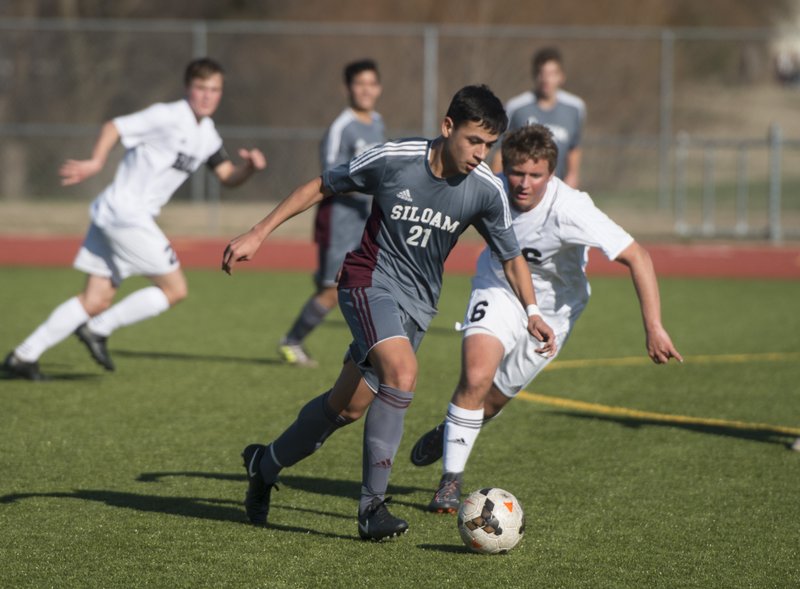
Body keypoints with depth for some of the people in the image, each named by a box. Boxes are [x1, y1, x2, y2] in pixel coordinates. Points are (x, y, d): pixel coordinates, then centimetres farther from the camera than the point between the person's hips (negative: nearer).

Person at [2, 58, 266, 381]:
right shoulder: (167, 117, -12)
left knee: (97, 300, 6)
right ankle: (98, 330, -1)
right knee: (175, 289, -5)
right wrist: (96, 162, -33)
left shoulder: (207, 134, 15)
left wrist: (250, 166, -2)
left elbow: (228, 176, 20)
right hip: (125, 213, -9)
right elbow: (114, 127, -17)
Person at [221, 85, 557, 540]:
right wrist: (258, 234, -2)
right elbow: (322, 187, -2)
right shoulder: (394, 160, -17)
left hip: (417, 305, 4)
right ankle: (373, 505, -22)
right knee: (402, 372, -30)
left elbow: (511, 258, 6)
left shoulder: (487, 191, -9)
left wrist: (531, 311, -9)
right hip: (370, 281, -4)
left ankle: (265, 465, 34)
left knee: (348, 406, 7)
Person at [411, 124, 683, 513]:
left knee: (492, 399, 7)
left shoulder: (570, 210, -35)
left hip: (551, 309, -1)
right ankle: (451, 480, -7)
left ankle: (450, 433, 43)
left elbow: (636, 257, -34)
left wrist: (653, 328, -38)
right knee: (476, 376, -23)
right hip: (498, 289, 1)